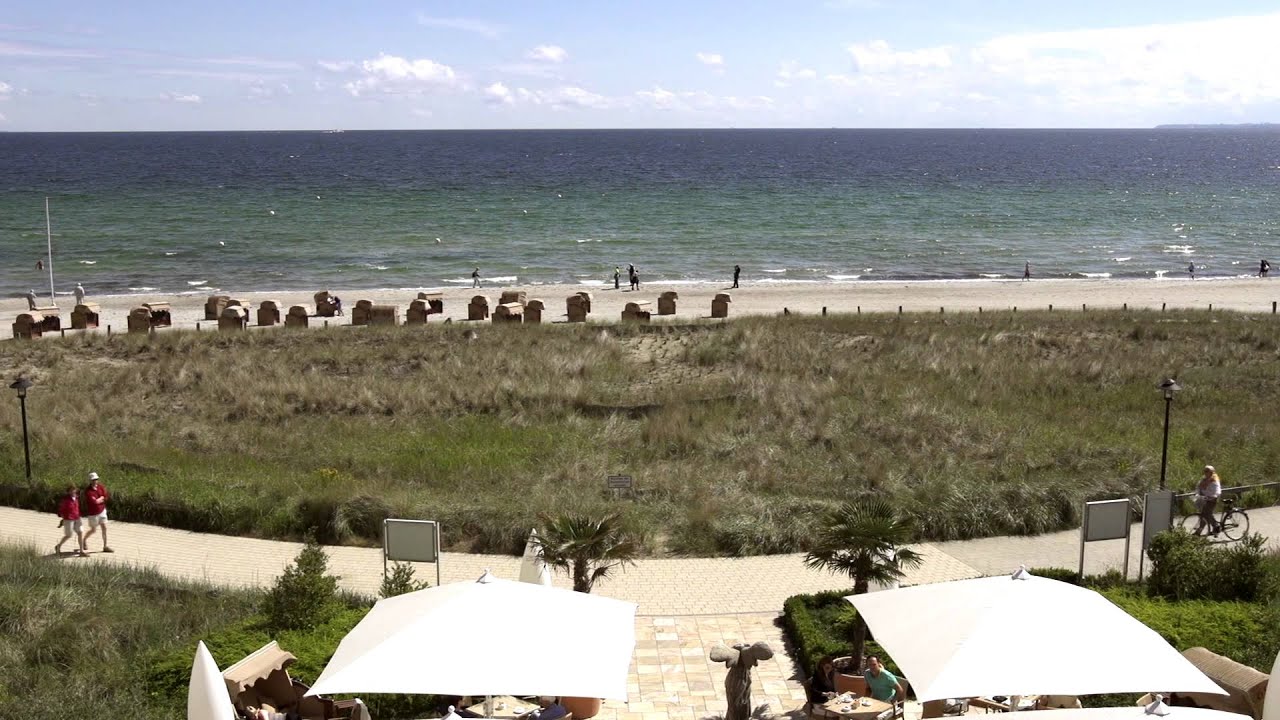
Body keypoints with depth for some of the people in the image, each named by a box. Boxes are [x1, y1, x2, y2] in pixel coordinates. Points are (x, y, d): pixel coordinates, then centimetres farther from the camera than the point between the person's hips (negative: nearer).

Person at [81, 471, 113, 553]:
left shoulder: (100, 486, -5)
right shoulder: (88, 491, -23)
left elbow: (106, 497, -4)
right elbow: (95, 502, -30)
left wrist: (98, 500, -16)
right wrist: (101, 498, -12)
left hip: (102, 511, 5)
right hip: (93, 514, -5)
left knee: (104, 528, 3)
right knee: (93, 530, 10)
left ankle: (105, 546, 11)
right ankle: (85, 539, 39)